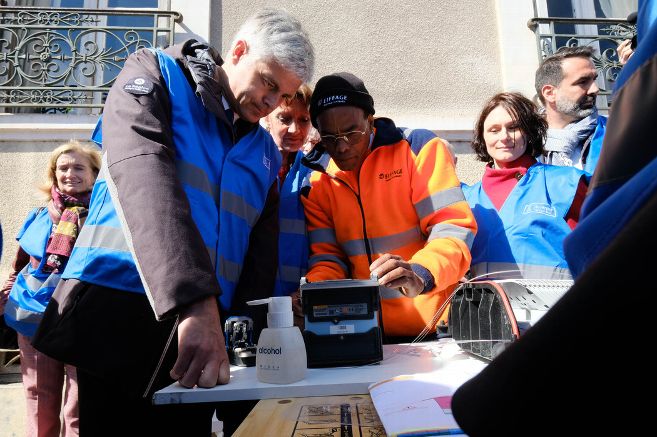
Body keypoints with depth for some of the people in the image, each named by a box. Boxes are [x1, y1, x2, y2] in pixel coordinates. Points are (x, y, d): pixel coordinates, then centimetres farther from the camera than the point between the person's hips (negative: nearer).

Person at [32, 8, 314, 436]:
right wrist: (196, 302, -32)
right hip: (117, 314, -4)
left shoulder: (266, 152, 11)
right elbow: (144, 180, -21)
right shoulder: (154, 76, -1)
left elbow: (262, 255, 11)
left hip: (201, 330, 5)